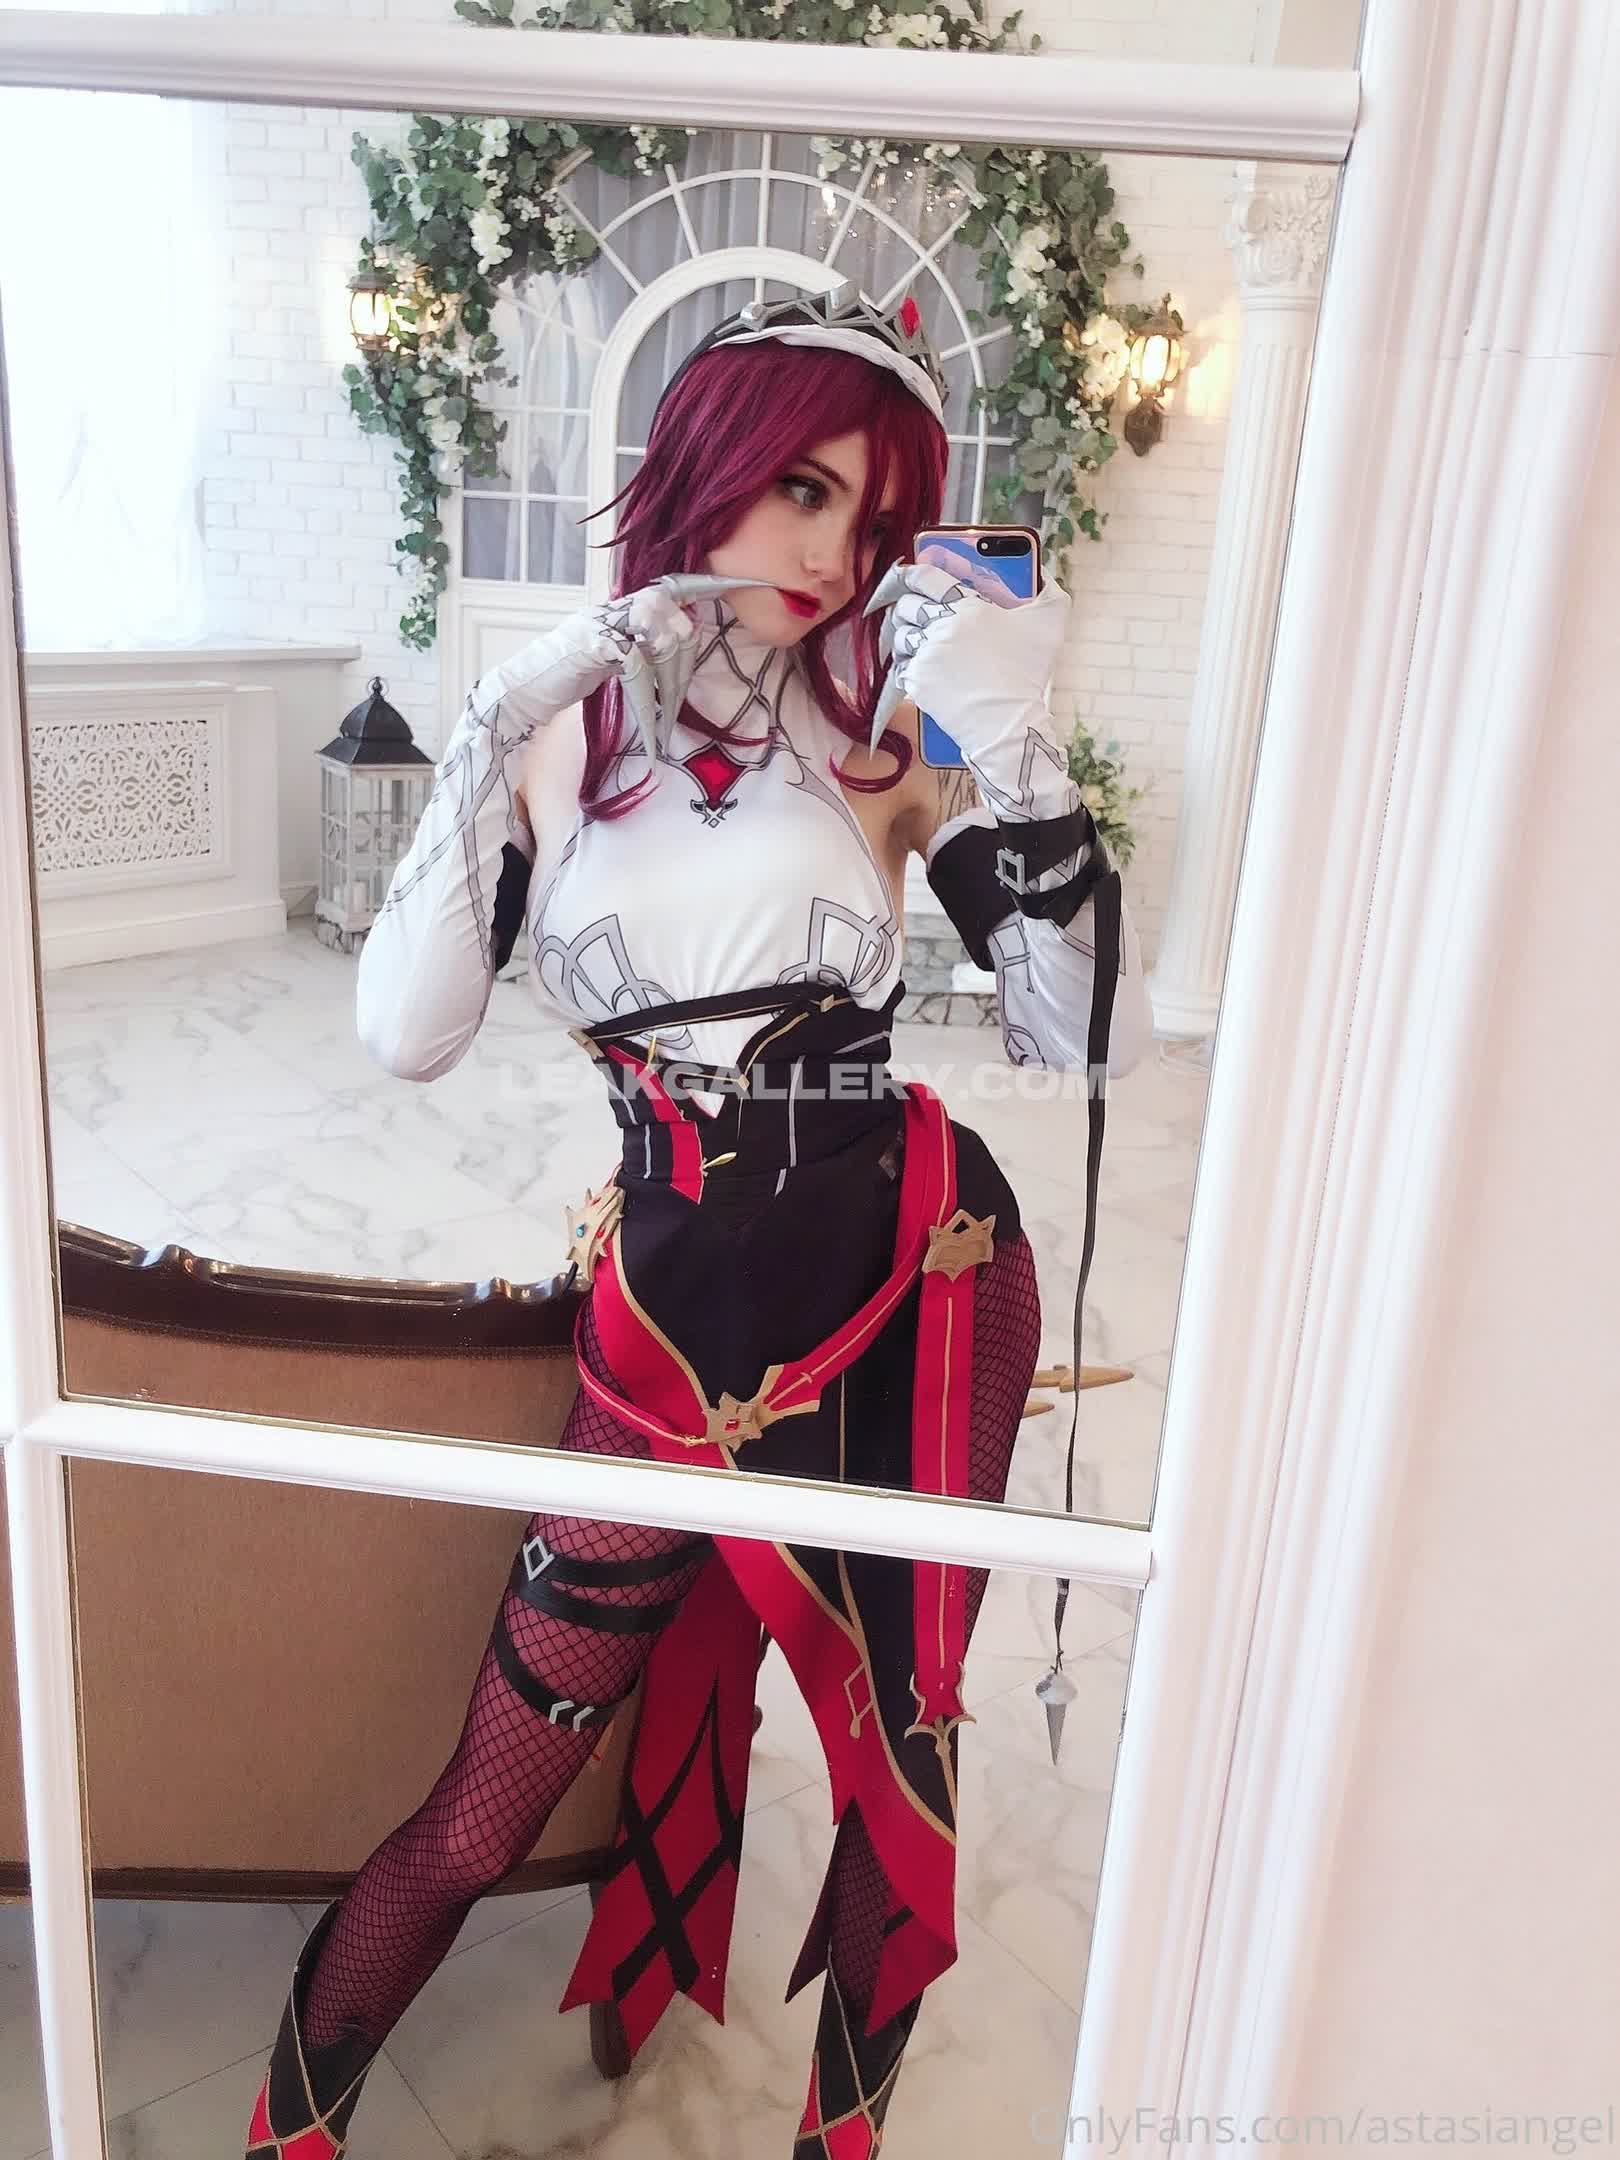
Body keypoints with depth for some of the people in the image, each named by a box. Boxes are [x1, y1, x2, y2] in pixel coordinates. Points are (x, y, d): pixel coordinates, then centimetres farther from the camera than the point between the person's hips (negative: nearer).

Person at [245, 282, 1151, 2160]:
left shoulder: (885, 727, 1)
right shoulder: (560, 732, 2)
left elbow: (1094, 1039, -7)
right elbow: (408, 1034, -10)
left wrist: (1014, 750, -17)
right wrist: (492, 739, -16)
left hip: (924, 1280, 1)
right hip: (682, 1290, -1)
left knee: (905, 1757, 15)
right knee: (485, 1815, 7)